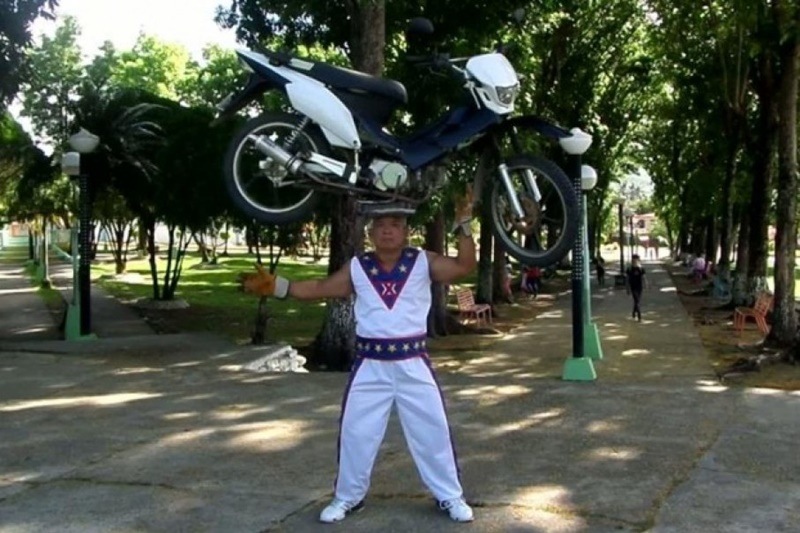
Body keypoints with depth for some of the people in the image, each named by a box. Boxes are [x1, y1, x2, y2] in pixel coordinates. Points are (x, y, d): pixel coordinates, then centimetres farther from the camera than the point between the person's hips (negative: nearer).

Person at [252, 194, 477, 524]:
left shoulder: (422, 262, -2)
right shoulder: (357, 267, 3)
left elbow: (465, 266, -10)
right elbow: (320, 288, 8)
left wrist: (463, 225, -20)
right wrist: (276, 285, -1)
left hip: (412, 364, -1)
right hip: (370, 365, 1)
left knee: (432, 429, 8)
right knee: (355, 432, 9)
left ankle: (449, 496, 25)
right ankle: (347, 497, 29)